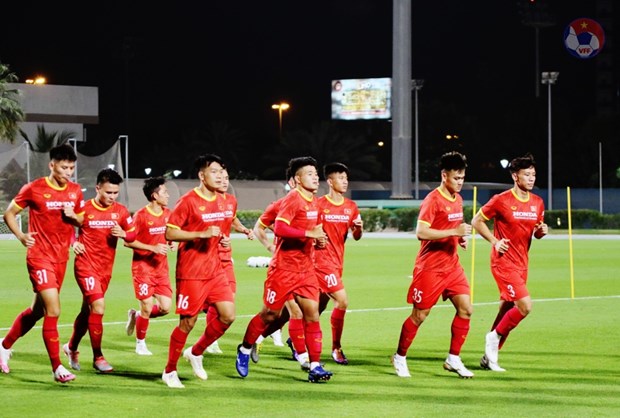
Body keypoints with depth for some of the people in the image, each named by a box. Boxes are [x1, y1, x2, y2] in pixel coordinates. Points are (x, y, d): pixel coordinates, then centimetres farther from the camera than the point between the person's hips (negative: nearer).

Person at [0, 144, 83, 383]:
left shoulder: (75, 191, 5)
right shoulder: (34, 189, -10)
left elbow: (81, 221, 18)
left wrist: (73, 216, -5)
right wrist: (21, 236, -15)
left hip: (61, 258, 6)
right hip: (40, 256, -6)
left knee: (37, 310, 16)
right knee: (53, 310, -15)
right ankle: (57, 368, -10)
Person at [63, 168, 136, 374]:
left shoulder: (121, 211, 1)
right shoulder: (84, 209, -11)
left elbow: (133, 234, 8)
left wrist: (123, 234, -14)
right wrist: (74, 243, -16)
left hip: (106, 268, 5)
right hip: (86, 266, -5)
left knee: (88, 310, 16)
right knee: (98, 307, -17)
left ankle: (72, 347, 37)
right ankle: (98, 357, -8)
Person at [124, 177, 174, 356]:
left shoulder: (167, 214, 4)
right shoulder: (141, 215, -14)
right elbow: (128, 241, -13)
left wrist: (170, 243, -2)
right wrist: (153, 248, -20)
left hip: (161, 267, 6)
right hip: (143, 266, -6)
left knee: (165, 307, -3)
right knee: (147, 307, -6)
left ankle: (136, 315, 25)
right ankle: (140, 344, 14)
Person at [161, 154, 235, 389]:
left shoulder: (221, 202, 10)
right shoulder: (188, 201, -13)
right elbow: (169, 233, -16)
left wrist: (220, 238, 6)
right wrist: (202, 234, -24)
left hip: (215, 270, 7)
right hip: (191, 272, -7)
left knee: (228, 315, -2)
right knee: (188, 322, -3)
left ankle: (196, 352, 20)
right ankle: (169, 371, 13)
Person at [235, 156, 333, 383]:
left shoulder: (313, 201, 10)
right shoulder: (293, 199, -15)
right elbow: (279, 228, -27)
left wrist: (316, 237, 6)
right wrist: (309, 234, -29)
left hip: (305, 268, 7)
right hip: (284, 268, -7)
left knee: (312, 313, -3)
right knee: (270, 314, 4)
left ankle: (315, 366, -3)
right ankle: (244, 349, 26)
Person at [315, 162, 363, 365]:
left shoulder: (351, 207, 8)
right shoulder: (318, 204, -8)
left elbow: (356, 236, 10)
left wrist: (359, 228, -11)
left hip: (337, 261, 7)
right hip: (322, 259, -7)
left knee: (319, 306, 12)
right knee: (342, 301, -16)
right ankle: (336, 347, -4)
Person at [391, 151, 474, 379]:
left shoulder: (458, 199, 10)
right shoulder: (433, 200, -16)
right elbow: (421, 232, -24)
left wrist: (461, 238, 5)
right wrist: (454, 231, -27)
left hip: (452, 265, 7)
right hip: (430, 267, -7)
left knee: (466, 308, -2)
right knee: (419, 315, 0)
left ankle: (453, 359, 7)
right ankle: (400, 357, 18)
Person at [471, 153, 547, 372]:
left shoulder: (537, 203, 8)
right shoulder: (501, 200, -11)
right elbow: (477, 221, -2)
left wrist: (542, 231, -5)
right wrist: (494, 241, -12)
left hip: (521, 263, 7)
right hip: (504, 262, -7)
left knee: (507, 309, 10)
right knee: (525, 306, -18)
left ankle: (489, 356, 20)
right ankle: (494, 337, 2)